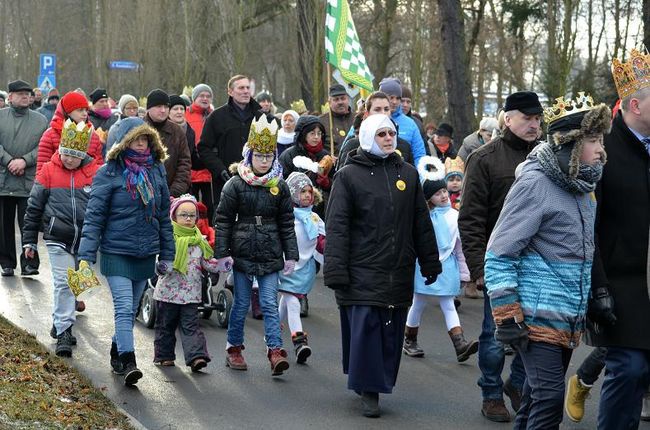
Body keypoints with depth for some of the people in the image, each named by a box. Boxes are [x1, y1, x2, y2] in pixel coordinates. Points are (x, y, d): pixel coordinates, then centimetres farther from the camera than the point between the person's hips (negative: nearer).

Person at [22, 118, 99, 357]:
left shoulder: (95, 173, -2)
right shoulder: (48, 171, -3)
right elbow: (34, 207, 3)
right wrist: (29, 240, 4)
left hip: (85, 239, 2)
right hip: (58, 239, -2)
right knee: (63, 282, -8)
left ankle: (60, 322, 32)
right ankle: (63, 332, -5)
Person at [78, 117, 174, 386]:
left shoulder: (156, 171, 6)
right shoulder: (109, 173, -7)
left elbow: (164, 216, 13)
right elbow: (94, 217, -9)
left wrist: (167, 255, 12)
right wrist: (86, 257, -15)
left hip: (146, 254, 5)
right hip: (116, 253, -5)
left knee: (131, 309, 13)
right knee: (124, 308, -13)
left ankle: (117, 353, 30)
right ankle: (127, 362, -15)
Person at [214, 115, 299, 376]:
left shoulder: (279, 186, 4)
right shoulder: (235, 185, -3)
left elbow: (287, 223, 8)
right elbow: (223, 221, -1)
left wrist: (291, 255, 4)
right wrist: (222, 254, -6)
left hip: (270, 255, 1)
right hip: (242, 254, -1)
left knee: (270, 304, -3)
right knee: (241, 304, 8)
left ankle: (275, 350, -5)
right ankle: (234, 348, 21)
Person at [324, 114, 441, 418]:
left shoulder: (407, 174, 12)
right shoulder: (349, 175, 0)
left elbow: (421, 222, 16)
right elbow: (336, 226, -5)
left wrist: (430, 263, 14)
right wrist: (335, 270, -13)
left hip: (399, 272, 4)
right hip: (362, 271, -4)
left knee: (392, 332, 6)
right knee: (365, 327, -7)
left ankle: (380, 380, 20)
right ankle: (368, 389, 2)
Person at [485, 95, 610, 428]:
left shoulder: (582, 186, 12)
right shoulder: (535, 182, -12)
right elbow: (499, 255, -14)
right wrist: (507, 317, -17)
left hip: (569, 322, 8)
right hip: (537, 318, -8)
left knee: (536, 400, 13)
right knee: (549, 399, -11)